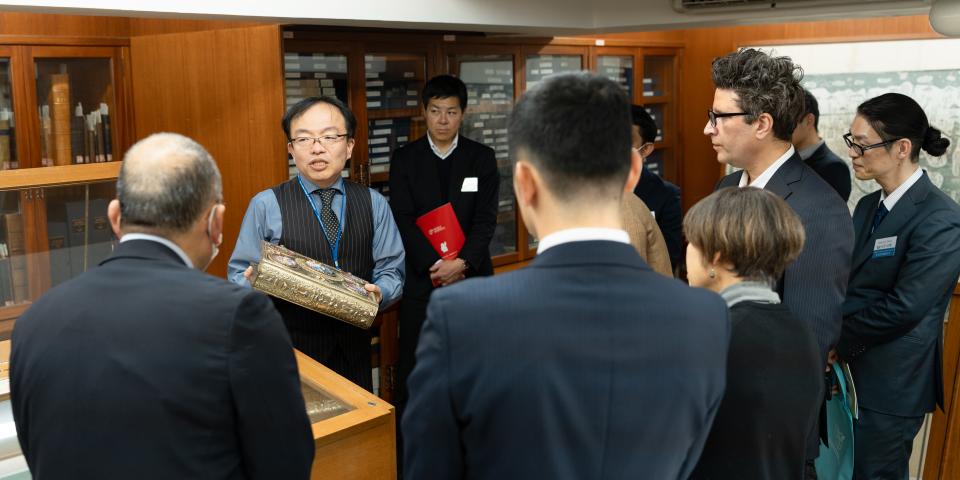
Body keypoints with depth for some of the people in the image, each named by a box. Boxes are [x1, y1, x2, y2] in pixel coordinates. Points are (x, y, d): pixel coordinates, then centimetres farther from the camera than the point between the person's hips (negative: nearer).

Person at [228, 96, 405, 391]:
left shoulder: (373, 203, 2)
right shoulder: (266, 205, -5)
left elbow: (392, 270, 2)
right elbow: (238, 276, -3)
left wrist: (379, 292, -19)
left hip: (354, 349, 3)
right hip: (291, 350, -2)